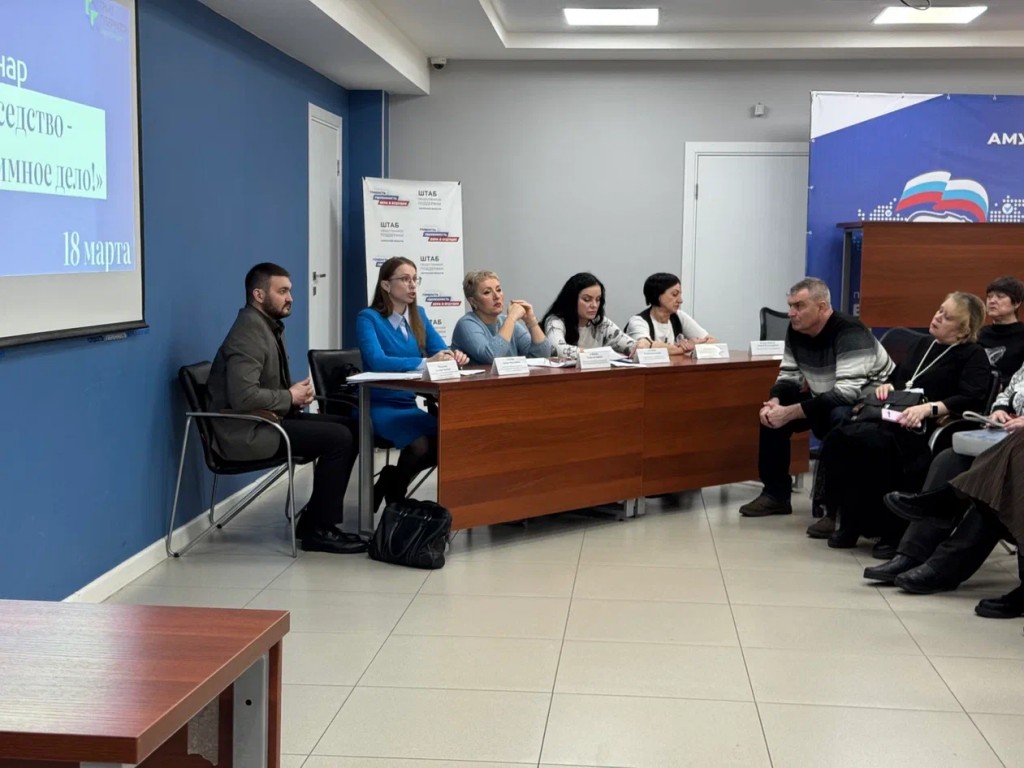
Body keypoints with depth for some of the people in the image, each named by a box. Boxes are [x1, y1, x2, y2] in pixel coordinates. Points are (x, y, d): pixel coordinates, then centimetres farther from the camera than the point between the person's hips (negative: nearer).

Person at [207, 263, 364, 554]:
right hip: (246, 430, -10)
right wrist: (290, 397, -15)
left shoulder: (270, 326, 13)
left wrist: (296, 393, 0)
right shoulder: (250, 332, -18)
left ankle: (313, 520, 5)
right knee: (339, 438, -18)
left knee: (349, 428, 1)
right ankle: (319, 530, -7)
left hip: (268, 419, 10)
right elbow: (243, 396, -29)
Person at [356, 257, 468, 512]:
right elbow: (376, 361, -26)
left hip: (408, 404, 7)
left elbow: (441, 350, 5)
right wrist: (425, 363, -36)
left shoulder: (418, 315, 11)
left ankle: (391, 481, 7)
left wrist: (455, 356, -20)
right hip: (378, 407, -7)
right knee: (422, 442, -31)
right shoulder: (368, 318, -10)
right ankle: (394, 493, 0)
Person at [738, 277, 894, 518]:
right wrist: (774, 402, -21)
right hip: (825, 402, 8)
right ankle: (776, 494, 4)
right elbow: (789, 376, 3)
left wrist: (791, 412, -38)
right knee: (770, 413, -6)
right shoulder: (795, 331, -5)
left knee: (839, 419, -38)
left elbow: (848, 392, -37)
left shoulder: (849, 332, -28)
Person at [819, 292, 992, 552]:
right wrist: (885, 386, 9)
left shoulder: (972, 356, 5)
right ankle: (850, 522, -16)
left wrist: (929, 408, -25)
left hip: (925, 429, -7)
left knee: (866, 441, -35)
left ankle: (891, 531, -20)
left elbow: (972, 399, -12)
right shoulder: (923, 344, 26)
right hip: (890, 417, 7)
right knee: (839, 438, -25)